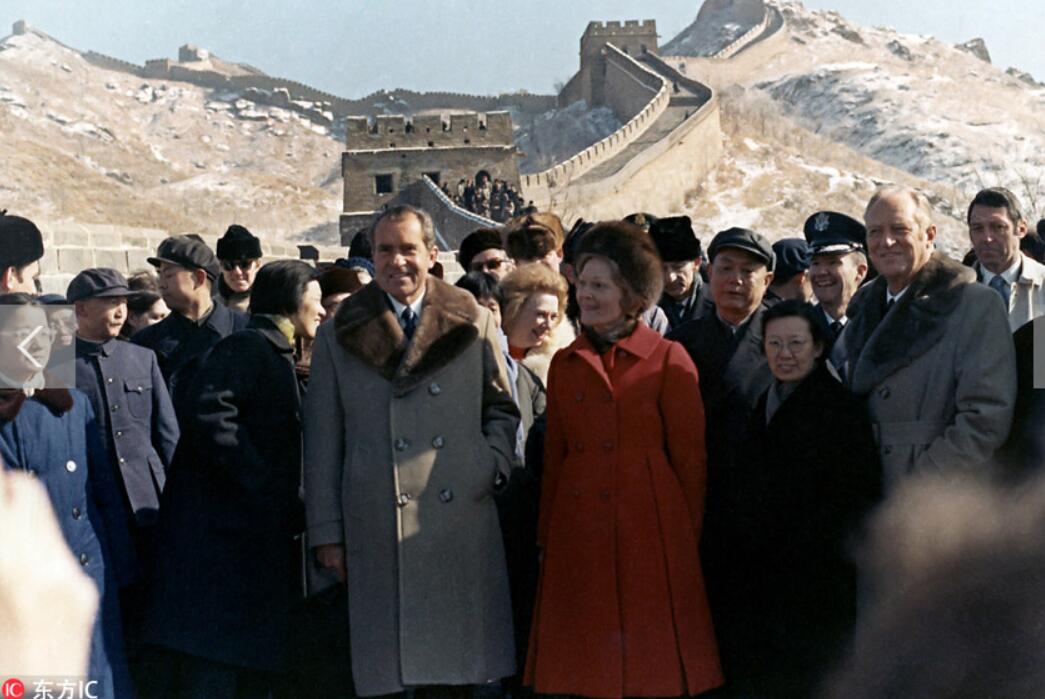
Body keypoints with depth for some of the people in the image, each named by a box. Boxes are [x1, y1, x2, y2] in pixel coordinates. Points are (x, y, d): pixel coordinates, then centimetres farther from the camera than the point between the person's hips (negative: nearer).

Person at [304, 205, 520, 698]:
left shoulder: (473, 323, 10)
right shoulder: (338, 336, 8)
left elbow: (502, 409, 17)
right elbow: (323, 441, 8)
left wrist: (492, 468, -2)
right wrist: (326, 532, 4)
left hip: (462, 522, 1)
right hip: (377, 531, -1)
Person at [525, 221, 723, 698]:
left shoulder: (668, 359, -1)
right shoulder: (565, 364, 11)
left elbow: (690, 457, -1)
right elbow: (555, 457, 13)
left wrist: (687, 542, -3)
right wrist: (547, 538, 9)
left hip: (650, 532, -4)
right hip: (578, 534, 4)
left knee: (651, 657, 0)